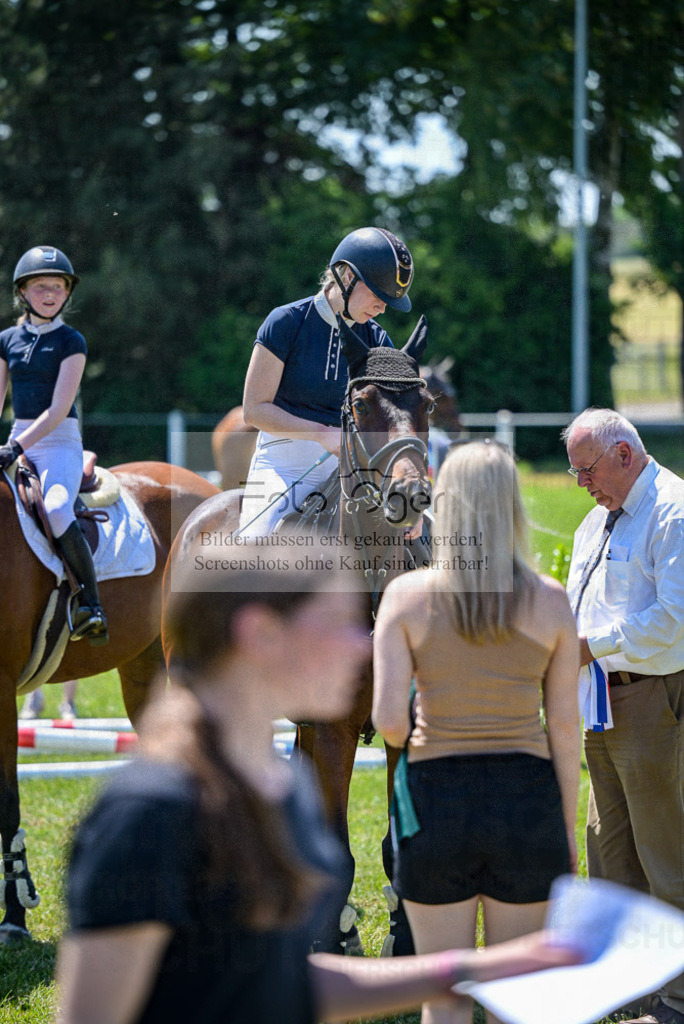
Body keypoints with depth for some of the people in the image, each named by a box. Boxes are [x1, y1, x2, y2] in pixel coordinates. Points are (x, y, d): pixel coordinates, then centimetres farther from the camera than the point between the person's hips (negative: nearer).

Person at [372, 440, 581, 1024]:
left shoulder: (406, 595, -7)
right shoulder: (551, 601, -4)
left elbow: (388, 719, -12)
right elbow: (564, 727, -1)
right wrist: (569, 829, 9)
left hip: (435, 799, -1)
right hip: (526, 799, 1)